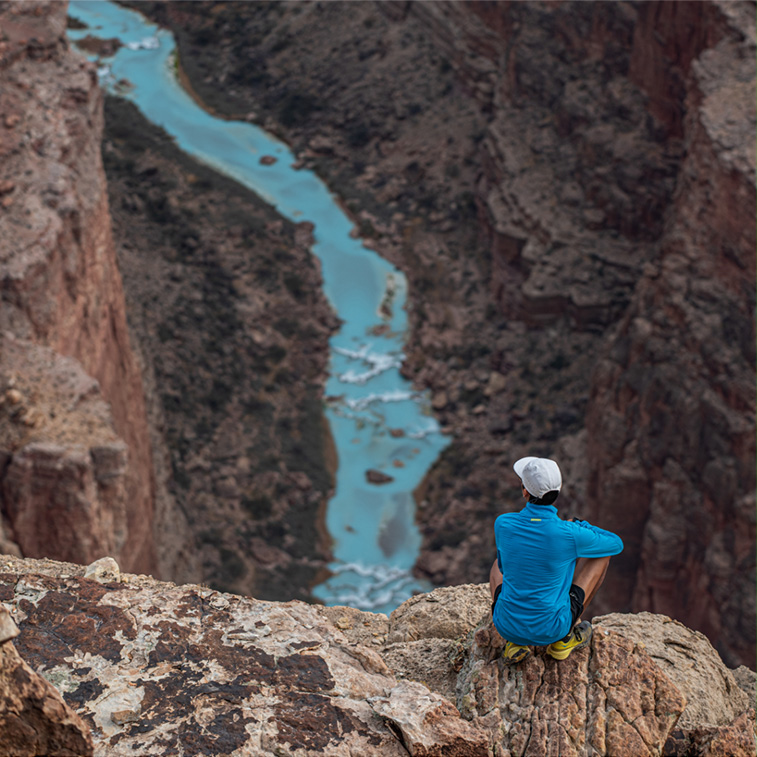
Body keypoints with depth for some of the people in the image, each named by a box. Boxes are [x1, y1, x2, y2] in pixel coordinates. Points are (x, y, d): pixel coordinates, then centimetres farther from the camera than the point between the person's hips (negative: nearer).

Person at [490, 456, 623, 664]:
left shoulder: (502, 524, -12)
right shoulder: (571, 534, -20)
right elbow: (616, 544, 3)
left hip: (507, 625, 2)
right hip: (551, 629, -2)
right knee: (601, 552, 12)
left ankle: (514, 642, 14)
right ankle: (568, 635, 15)